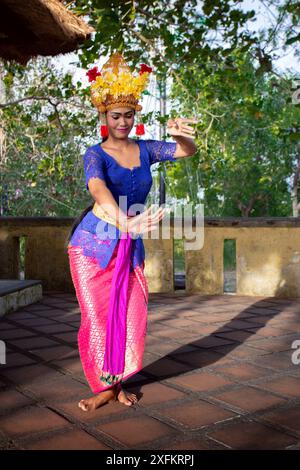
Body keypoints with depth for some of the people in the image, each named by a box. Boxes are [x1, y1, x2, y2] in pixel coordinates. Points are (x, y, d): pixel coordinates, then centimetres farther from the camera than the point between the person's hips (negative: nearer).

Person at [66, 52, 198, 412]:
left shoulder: (144, 150, 4)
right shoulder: (95, 154, -9)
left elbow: (188, 151, -5)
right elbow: (98, 189, -30)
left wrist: (181, 134, -31)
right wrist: (126, 222, -51)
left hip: (130, 246, 4)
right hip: (94, 243, -3)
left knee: (130, 315, 1)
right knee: (98, 316, 0)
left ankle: (118, 383, 20)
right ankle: (104, 386, 15)